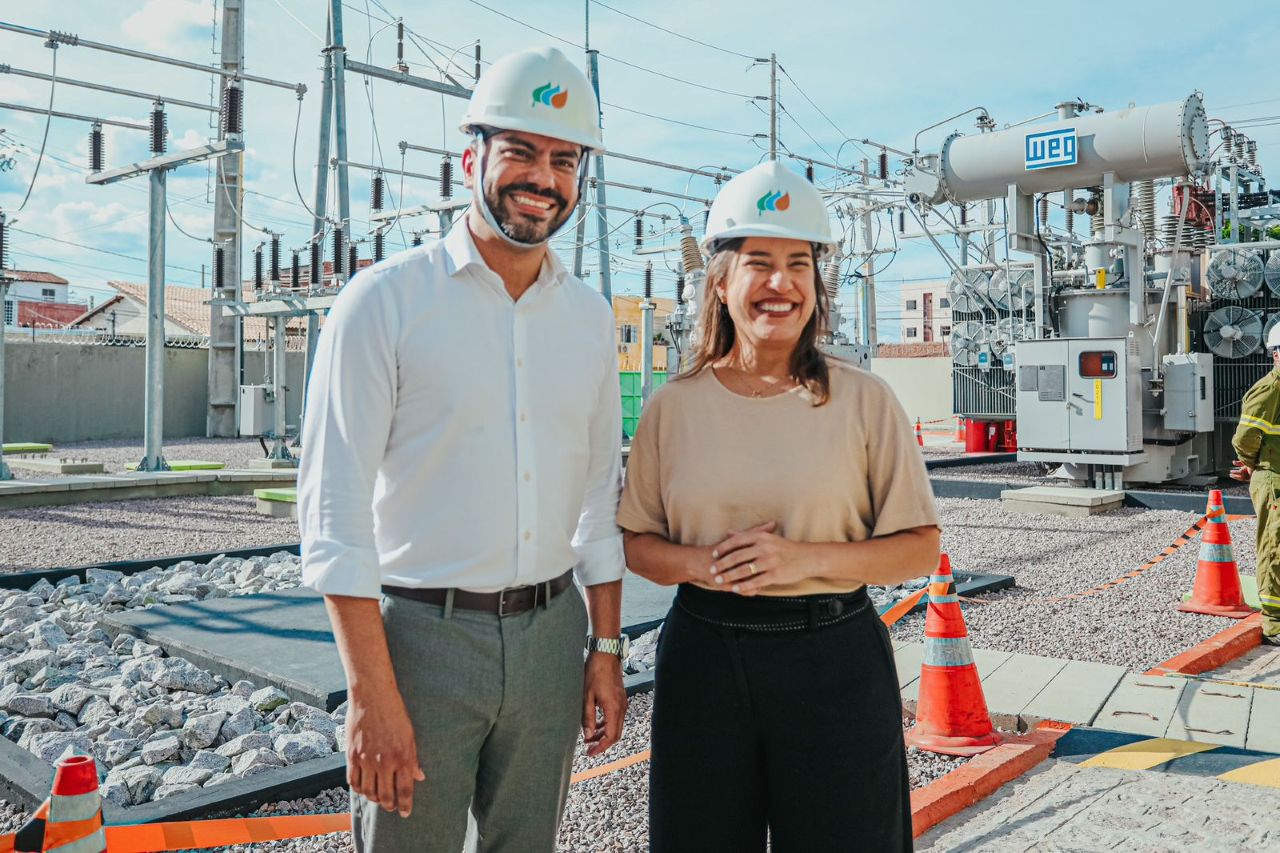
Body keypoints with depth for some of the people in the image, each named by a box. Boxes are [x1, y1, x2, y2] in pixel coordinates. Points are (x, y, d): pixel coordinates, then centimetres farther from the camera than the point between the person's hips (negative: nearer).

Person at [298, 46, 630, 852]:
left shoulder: (590, 316, 7)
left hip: (550, 634, 5)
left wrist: (607, 650, 9)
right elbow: (334, 508, -12)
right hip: (422, 633, -4)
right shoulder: (386, 299, -8)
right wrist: (371, 694, -16)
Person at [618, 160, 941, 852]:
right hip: (704, 658, 2)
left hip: (834, 662, -1)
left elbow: (920, 547, -2)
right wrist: (702, 564, -13)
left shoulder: (863, 400, -3)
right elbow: (635, 541, 7)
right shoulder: (673, 407, 2)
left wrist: (805, 558, -17)